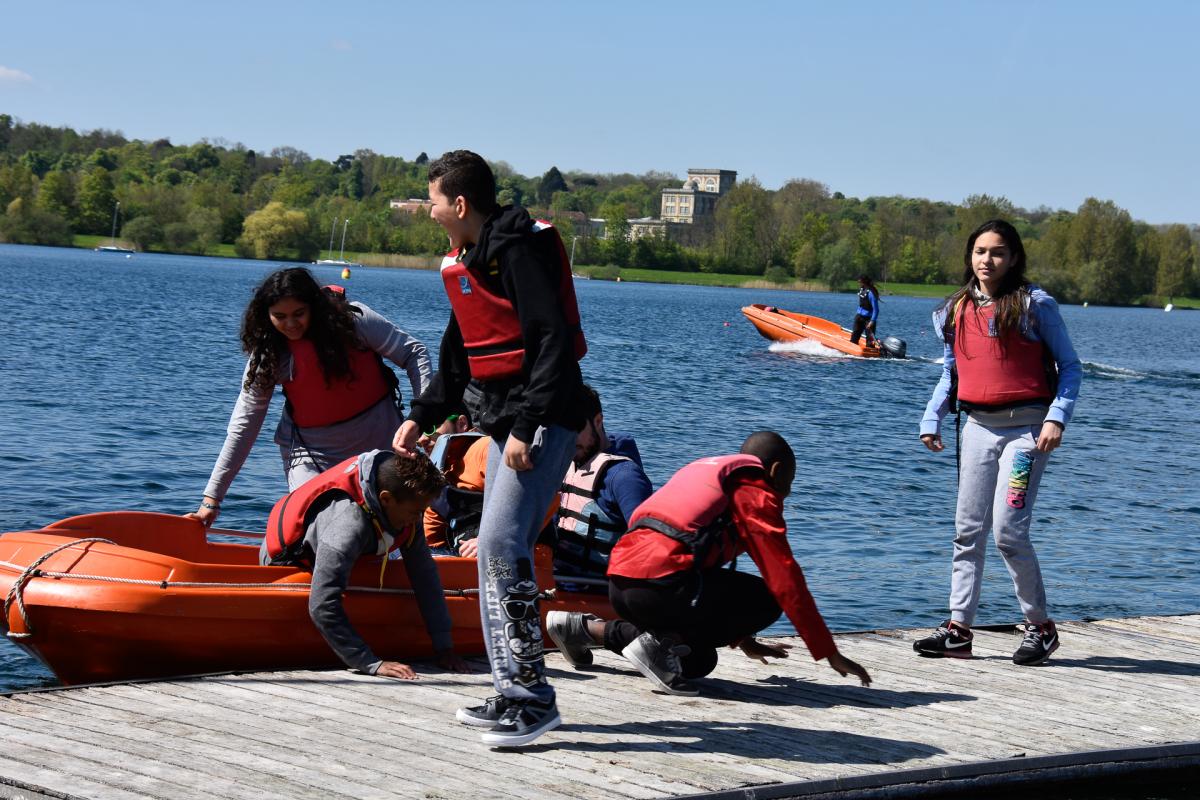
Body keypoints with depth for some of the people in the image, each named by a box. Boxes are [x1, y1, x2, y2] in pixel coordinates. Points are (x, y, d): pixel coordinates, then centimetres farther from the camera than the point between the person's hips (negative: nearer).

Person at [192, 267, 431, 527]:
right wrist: (212, 498, -9)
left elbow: (413, 353, -9)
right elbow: (244, 425, -7)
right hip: (310, 450, 0)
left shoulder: (352, 320, -16)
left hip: (378, 437, 0)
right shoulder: (265, 355, -10)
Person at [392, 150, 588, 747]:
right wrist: (422, 417, 21)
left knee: (502, 542, -18)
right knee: (498, 548, 9)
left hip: (544, 421, -10)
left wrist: (527, 427, -25)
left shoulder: (519, 250, -15)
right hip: (504, 421, 10)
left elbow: (552, 343, -22)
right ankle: (510, 695, 15)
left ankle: (533, 696, -14)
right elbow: (459, 353, 26)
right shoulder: (468, 261, 16)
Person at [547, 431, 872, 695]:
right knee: (768, 599, 0)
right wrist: (830, 654, 2)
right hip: (661, 583, -9)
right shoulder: (756, 493, 4)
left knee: (699, 660, 25)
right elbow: (786, 578, -2)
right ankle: (662, 643, -9)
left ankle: (585, 628, 18)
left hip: (620, 585, 9)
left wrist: (743, 640, 47)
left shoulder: (705, 471, 31)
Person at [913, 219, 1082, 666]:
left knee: (1008, 530, -11)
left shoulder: (1034, 304, -5)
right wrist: (931, 421, 9)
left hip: (1025, 426, -6)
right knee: (968, 530, 5)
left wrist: (1057, 418, -15)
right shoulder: (955, 311, 10)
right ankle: (958, 628, 10)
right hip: (978, 426, 6)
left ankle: (1040, 626, 4)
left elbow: (1070, 366, -3)